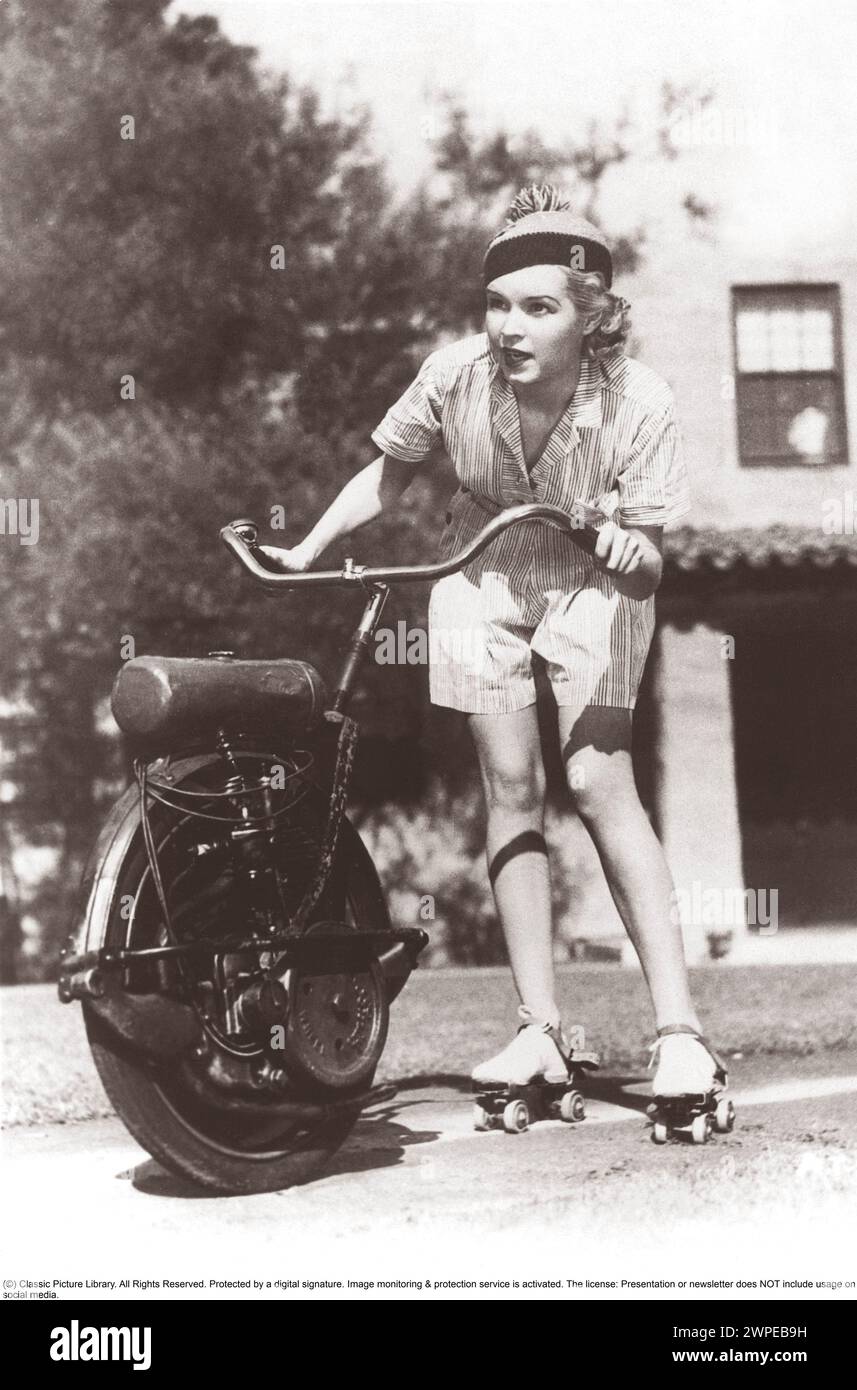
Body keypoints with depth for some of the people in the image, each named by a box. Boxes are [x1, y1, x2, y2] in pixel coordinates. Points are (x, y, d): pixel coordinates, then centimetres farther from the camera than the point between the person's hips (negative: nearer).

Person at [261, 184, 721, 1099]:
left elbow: (648, 560, -16)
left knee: (599, 782, -16)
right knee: (511, 784, -3)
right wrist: (305, 551, -4)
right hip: (482, 581, 2)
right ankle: (539, 1029, 4)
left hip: (593, 587, -2)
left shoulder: (639, 404, -25)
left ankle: (678, 1026, -13)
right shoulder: (454, 374, -20)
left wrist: (629, 550, -38)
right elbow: (389, 473, 1)